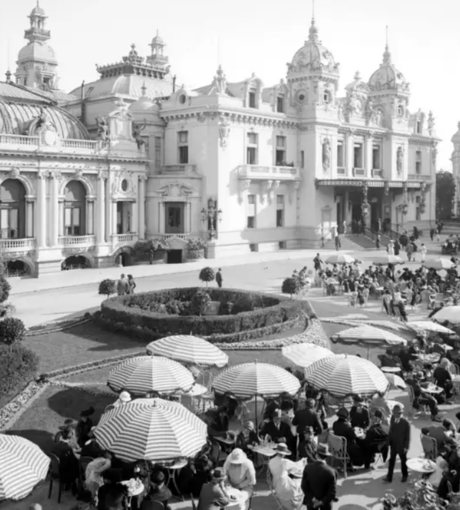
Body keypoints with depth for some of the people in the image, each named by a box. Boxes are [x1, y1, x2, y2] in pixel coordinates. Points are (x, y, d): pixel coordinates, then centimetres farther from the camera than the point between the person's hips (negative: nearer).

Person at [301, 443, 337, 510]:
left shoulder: (308, 467, -17)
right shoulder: (331, 472, -23)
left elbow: (304, 486, -14)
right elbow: (333, 492, -21)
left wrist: (312, 499, -13)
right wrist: (322, 502, -14)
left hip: (311, 500, 1)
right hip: (326, 501, -1)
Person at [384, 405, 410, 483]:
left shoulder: (406, 423, -21)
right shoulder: (393, 419, -6)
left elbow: (408, 436, -15)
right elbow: (391, 431, 4)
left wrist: (406, 447, -15)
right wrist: (388, 441, 3)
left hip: (401, 445, -4)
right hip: (393, 444, 4)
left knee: (403, 460, 16)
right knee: (391, 460, 8)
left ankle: (404, 476, 35)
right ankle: (389, 477, 16)